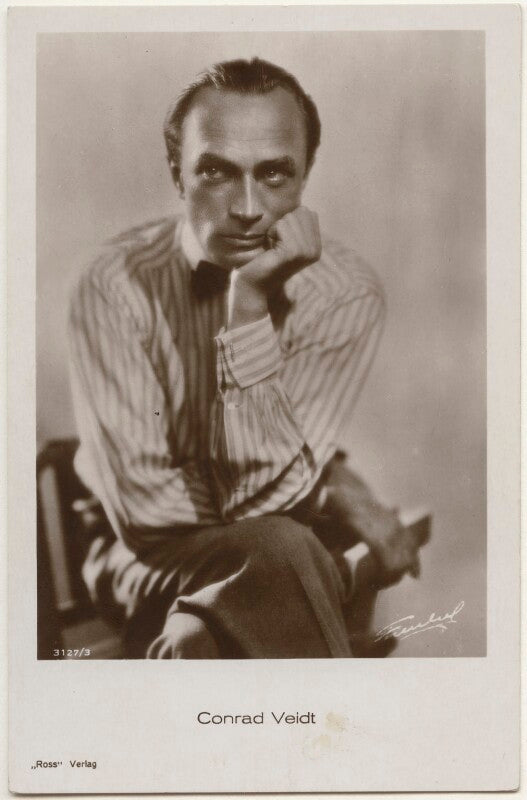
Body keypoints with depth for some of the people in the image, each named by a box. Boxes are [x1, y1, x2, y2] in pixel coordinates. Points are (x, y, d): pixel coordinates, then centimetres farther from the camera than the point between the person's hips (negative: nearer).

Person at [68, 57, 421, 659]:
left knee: (195, 642, -32)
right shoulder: (119, 284, -14)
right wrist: (329, 491, -16)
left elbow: (261, 494, -19)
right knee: (278, 553, -31)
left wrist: (249, 302, -26)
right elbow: (145, 503, -17)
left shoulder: (344, 293, -12)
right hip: (152, 555, 0)